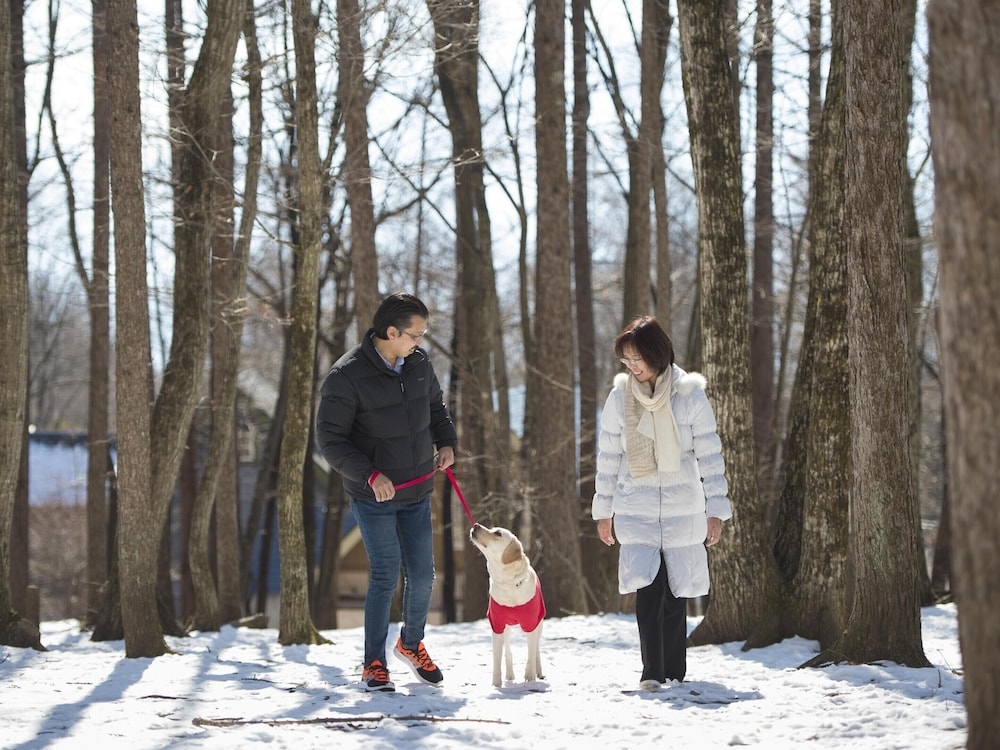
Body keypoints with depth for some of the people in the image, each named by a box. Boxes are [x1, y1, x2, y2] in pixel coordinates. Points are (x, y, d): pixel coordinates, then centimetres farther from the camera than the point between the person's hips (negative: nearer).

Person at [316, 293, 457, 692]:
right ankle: (374, 664, 2)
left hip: (416, 493, 6)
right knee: (385, 573, -9)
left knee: (422, 574, 8)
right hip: (373, 495, -6)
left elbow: (436, 406, 19)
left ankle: (411, 643, 33)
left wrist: (447, 442, 1)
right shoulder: (347, 376, -18)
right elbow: (330, 439, -17)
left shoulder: (419, 363, 1)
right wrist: (370, 475, -26)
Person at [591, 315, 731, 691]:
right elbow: (608, 456, 8)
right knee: (648, 589, -13)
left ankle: (674, 673, 16)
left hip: (682, 510, 0)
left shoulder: (690, 396, -4)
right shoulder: (620, 397, 1)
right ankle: (651, 672, -14)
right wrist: (604, 510, 10)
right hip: (636, 510, 0)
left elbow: (709, 454, 0)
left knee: (676, 594, 5)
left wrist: (716, 509, -1)